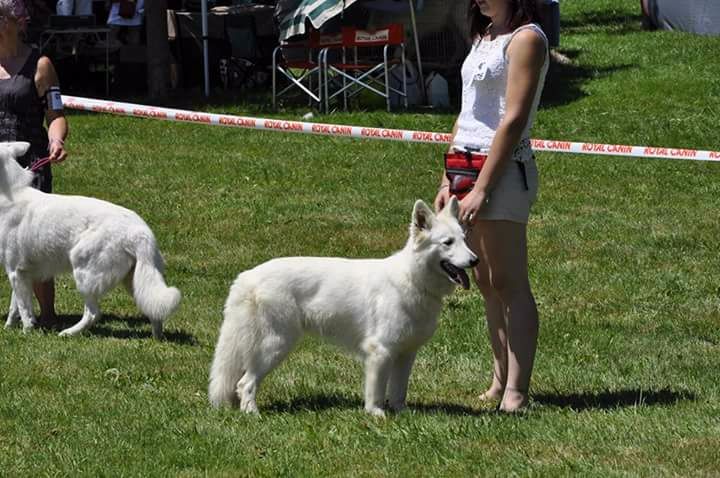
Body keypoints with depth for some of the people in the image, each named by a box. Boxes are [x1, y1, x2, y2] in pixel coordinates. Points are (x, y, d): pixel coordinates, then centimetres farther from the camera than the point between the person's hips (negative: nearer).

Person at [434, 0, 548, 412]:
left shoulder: (526, 38, -11)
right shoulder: (485, 36, 16)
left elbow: (514, 120, -17)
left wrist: (482, 189, -19)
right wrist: (448, 181, 14)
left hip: (503, 170, -9)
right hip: (468, 163, 9)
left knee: (509, 283, -6)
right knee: (487, 283, 10)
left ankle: (516, 393, -5)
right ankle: (501, 382, 15)